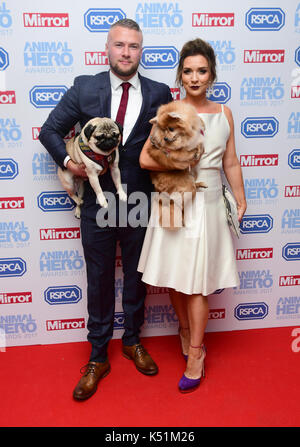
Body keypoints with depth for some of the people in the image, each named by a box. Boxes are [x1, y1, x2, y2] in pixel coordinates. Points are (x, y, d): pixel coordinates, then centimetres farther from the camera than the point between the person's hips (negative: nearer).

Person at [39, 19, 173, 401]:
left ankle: (132, 340, 41)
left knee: (136, 277, 16)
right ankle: (98, 357, 30)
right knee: (99, 281, 11)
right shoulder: (84, 88, 0)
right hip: (97, 202, 0)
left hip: (140, 204, 1)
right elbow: (50, 130, 5)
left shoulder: (159, 94, 1)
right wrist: (67, 161, -10)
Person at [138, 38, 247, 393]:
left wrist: (241, 201, 12)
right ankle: (186, 330, 36)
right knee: (174, 277, 9)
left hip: (207, 204, 1)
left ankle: (195, 355, 17)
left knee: (197, 283, 3)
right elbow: (146, 159, -11)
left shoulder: (223, 113, 7)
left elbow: (231, 162, 11)